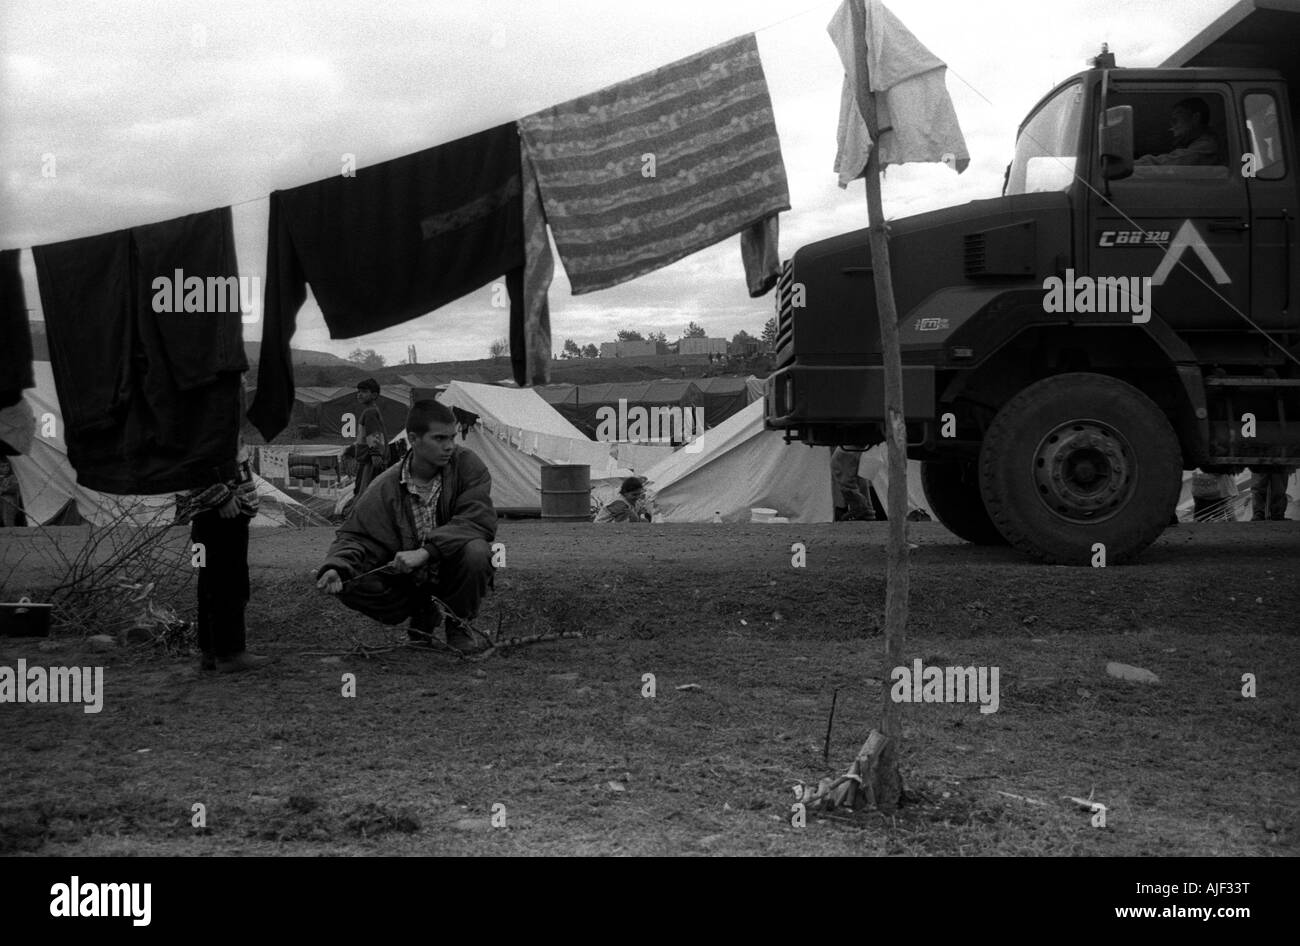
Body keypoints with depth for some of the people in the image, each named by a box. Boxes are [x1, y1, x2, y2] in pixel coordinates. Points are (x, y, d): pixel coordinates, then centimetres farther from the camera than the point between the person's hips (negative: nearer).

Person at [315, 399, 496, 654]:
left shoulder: (466, 465, -13)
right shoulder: (386, 487, -11)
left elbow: (480, 520, -23)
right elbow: (357, 535, -7)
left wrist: (426, 551, -34)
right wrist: (337, 567, -31)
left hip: (452, 571, -1)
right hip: (407, 578, 2)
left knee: (476, 551, -34)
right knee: (350, 583, -22)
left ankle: (457, 624, -4)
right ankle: (423, 613, 6)